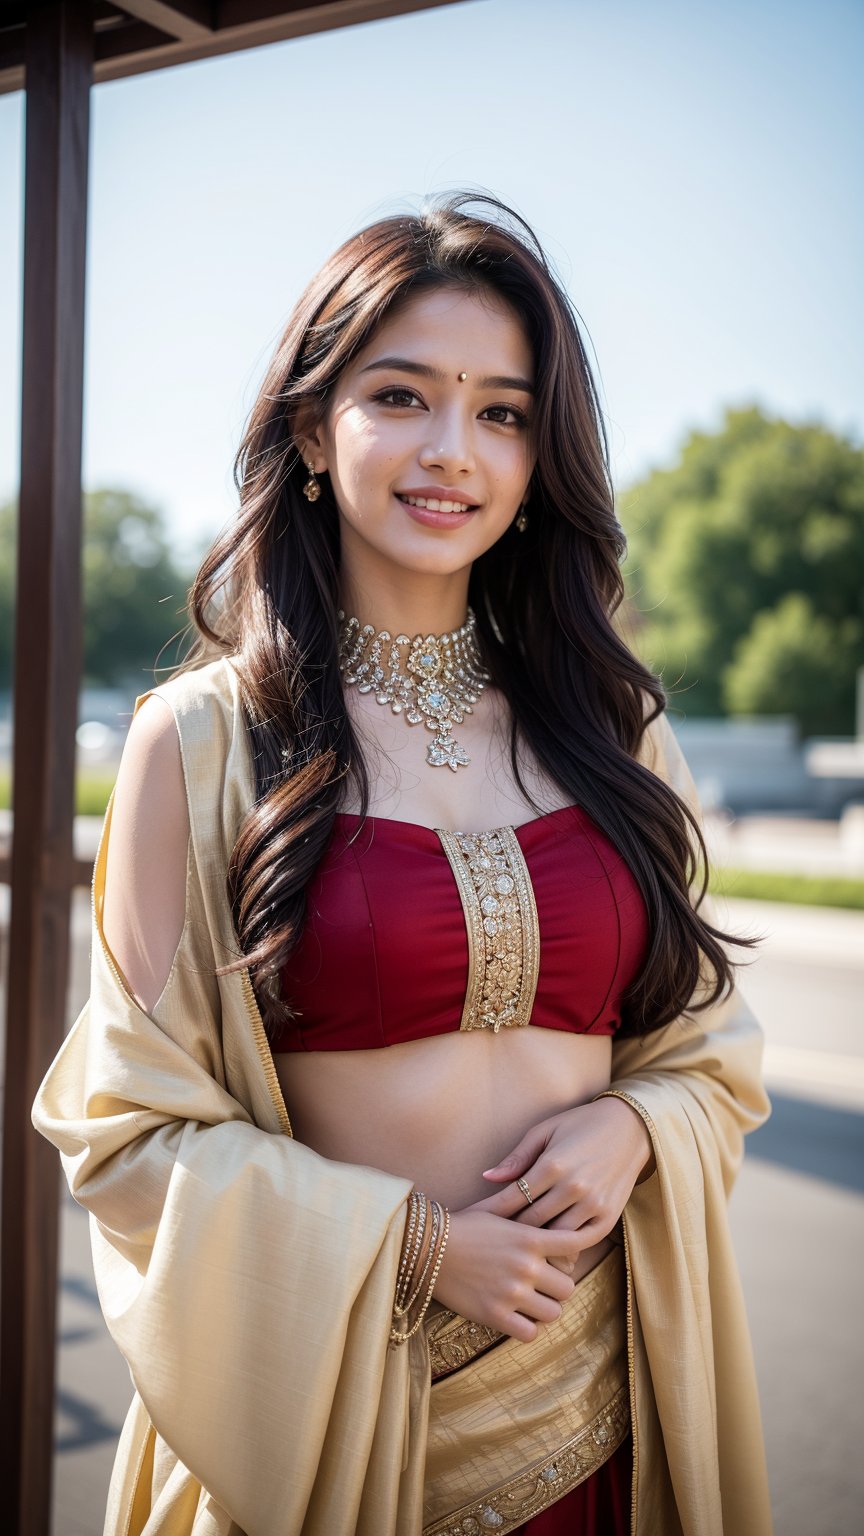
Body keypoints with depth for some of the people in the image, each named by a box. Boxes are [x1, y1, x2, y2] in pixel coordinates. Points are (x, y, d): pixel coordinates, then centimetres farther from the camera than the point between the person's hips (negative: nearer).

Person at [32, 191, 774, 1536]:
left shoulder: (613, 729, 2)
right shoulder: (202, 738, -8)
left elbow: (706, 1044, 9)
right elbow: (135, 1124, -6)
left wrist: (632, 1128, -11)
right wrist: (410, 1246, -14)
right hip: (319, 1390, -3)